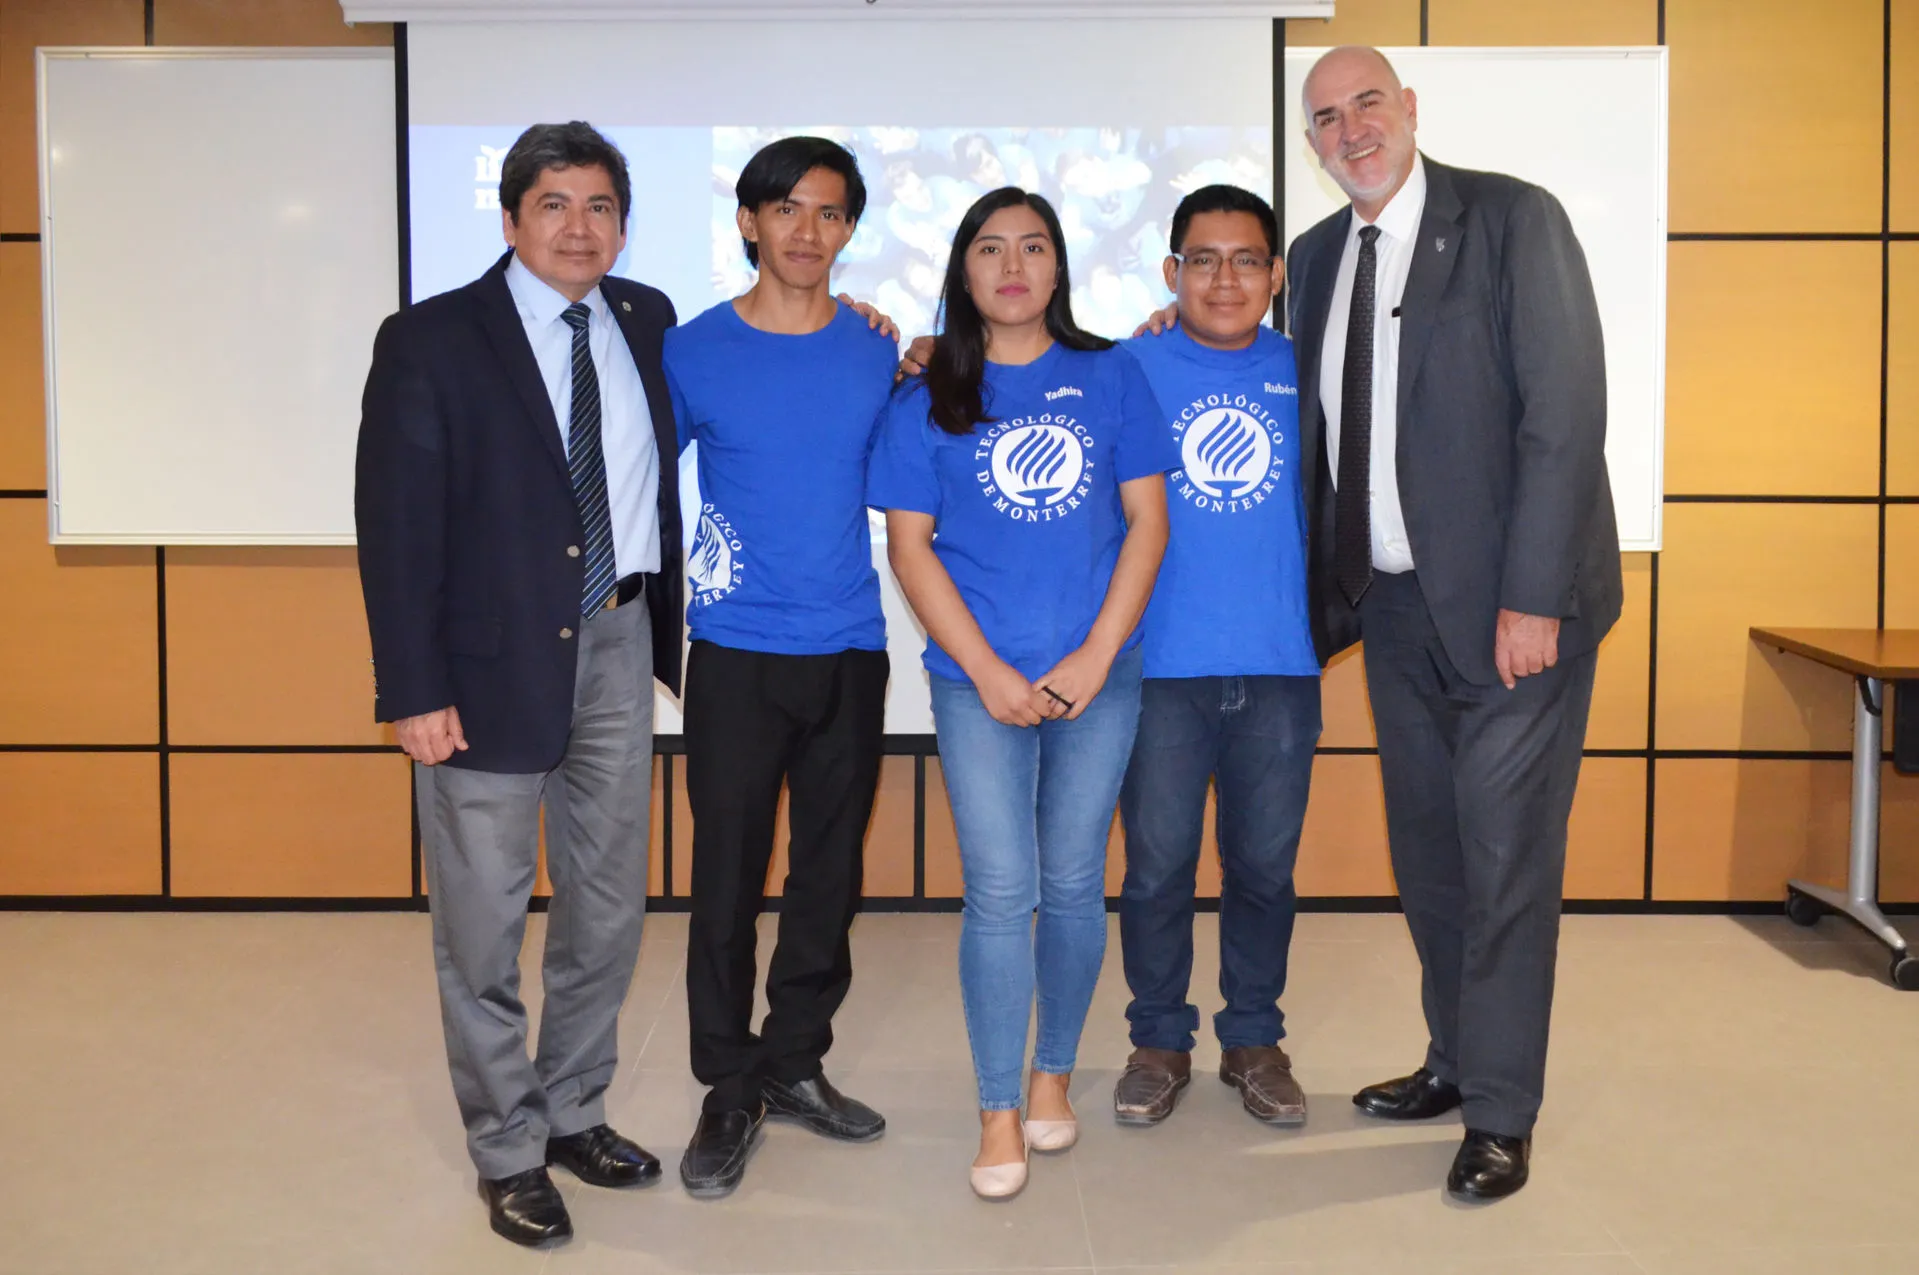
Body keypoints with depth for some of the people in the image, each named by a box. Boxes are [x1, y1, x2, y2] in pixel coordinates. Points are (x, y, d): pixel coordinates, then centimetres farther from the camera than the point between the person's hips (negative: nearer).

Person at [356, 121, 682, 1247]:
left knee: (609, 907, 16)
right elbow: (397, 527, -10)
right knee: (485, 924, 6)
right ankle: (510, 1151, 24)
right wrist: (414, 690, -14)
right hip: (492, 659, -5)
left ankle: (574, 1111, 35)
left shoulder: (647, 320, 7)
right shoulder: (432, 340, -7)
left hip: (618, 647, 5)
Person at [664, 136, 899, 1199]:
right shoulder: (693, 353, -1)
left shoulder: (879, 354, 4)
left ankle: (795, 1062, 27)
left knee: (830, 873, 10)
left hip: (850, 652, 2)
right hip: (736, 654, -2)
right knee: (727, 878, 1)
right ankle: (731, 1091, 16)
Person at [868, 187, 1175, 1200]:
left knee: (1074, 884, 8)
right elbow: (910, 547, 0)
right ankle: (999, 1110, 9)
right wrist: (988, 672, -8)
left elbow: (1147, 520, 3)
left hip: (1098, 675, 1)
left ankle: (1054, 1072, 27)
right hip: (978, 681, -1)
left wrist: (1097, 654, -7)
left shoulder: (1111, 376, 6)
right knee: (999, 892, -2)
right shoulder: (928, 400, 4)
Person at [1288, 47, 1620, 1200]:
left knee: (1506, 850, 0)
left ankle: (1502, 1115, 12)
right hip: (1394, 599, 6)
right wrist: (1322, 587, 3)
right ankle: (1457, 1062, 32)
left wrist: (1533, 597, -19)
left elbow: (1565, 410, -14)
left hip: (1510, 599, -6)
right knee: (1426, 844, 15)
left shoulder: (1513, 219, -8)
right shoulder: (1317, 258, 11)